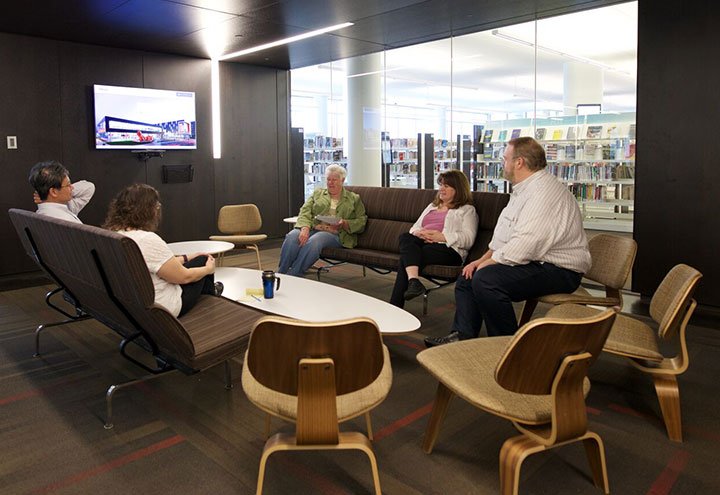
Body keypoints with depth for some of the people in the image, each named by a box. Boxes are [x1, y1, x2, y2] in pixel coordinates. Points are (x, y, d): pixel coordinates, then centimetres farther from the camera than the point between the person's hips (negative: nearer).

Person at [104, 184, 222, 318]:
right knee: (203, 260, 12)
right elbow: (184, 277, -19)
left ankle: (209, 289, 50)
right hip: (162, 309, -8)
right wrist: (209, 269, 0)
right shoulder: (148, 240, -30)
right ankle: (211, 291, 45)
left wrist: (186, 258, 17)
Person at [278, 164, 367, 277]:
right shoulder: (317, 193, 24)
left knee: (313, 242, -37)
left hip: (334, 234, -2)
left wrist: (344, 224, -12)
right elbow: (305, 212, 8)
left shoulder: (354, 199, 18)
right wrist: (305, 228, -13)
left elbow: (361, 223, 8)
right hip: (312, 229, 3)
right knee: (292, 237, -32)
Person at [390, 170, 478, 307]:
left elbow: (468, 239, -3)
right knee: (405, 237, -30)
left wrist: (442, 237, -15)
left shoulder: (467, 210, 13)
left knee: (405, 258, -30)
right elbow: (415, 227, 27)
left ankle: (394, 307, -33)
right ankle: (413, 280, -48)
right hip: (421, 243, 6)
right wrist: (417, 233, 1)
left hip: (447, 249, -6)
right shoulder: (432, 206, 34)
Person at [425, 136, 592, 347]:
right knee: (467, 276, 10)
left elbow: (525, 244, -29)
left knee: (485, 279, -29)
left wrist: (488, 263, -17)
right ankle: (462, 336, 7)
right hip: (537, 263, 11)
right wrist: (482, 259, 7)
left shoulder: (544, 192, -22)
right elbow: (503, 236, 19)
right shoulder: (524, 190, 14)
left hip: (559, 270, -11)